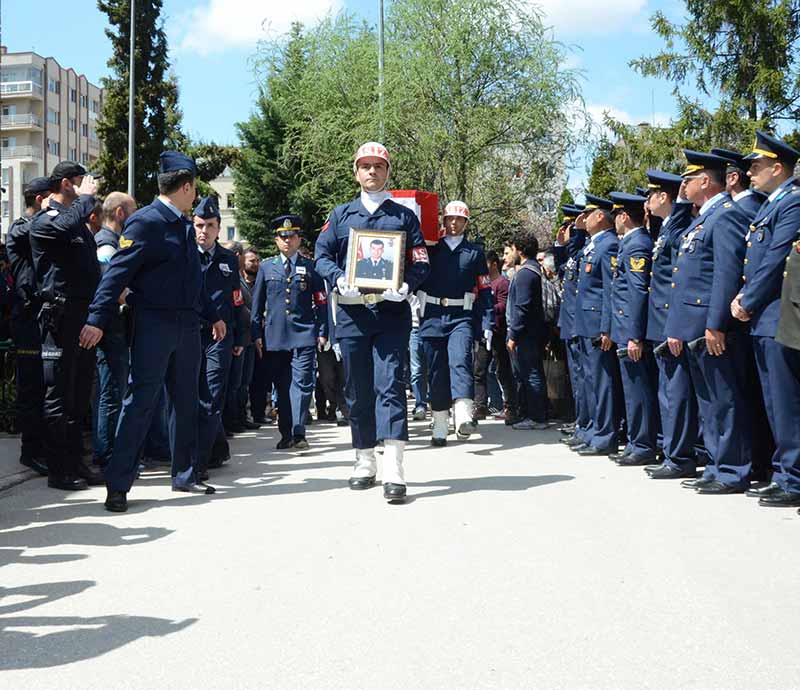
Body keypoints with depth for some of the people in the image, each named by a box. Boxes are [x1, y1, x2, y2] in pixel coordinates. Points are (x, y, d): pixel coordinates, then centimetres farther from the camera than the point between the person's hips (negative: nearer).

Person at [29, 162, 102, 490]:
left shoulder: (80, 223, 20)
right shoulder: (44, 220, -5)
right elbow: (65, 226, -29)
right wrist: (86, 197, -13)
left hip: (85, 315, 8)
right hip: (62, 316, -8)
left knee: (79, 395, 12)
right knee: (59, 396, -3)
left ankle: (76, 463, 20)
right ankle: (59, 470, 2)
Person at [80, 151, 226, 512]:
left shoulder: (185, 226, 15)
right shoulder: (145, 222, -10)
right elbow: (117, 273, -17)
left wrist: (212, 315, 30)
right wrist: (97, 319, -23)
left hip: (187, 325, 8)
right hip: (154, 324, -8)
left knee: (186, 401, 13)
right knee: (140, 401, -7)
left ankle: (185, 474, 24)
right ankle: (118, 484, -2)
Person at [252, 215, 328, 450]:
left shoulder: (310, 267, 7)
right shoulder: (266, 267, 12)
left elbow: (321, 302, 6)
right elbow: (257, 303, 12)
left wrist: (322, 332, -1)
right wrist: (256, 334, 5)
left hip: (304, 335, -2)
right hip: (275, 336, 2)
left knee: (302, 383, -10)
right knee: (282, 386, 7)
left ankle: (298, 433, -8)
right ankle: (286, 434, 14)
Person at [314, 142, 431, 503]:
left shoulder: (404, 216, 11)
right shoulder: (340, 215, 15)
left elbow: (421, 263, 5)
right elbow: (322, 255, 7)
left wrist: (405, 285, -16)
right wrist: (339, 280, -13)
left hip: (391, 311, -2)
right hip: (351, 311, 2)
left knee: (390, 384, -12)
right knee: (357, 388, 8)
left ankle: (393, 469, -17)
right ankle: (364, 462, 20)